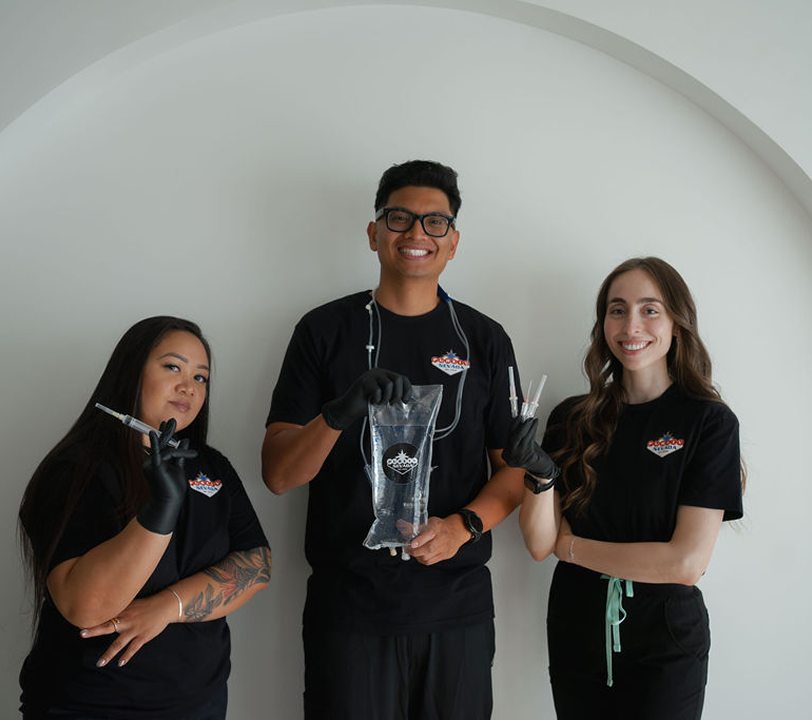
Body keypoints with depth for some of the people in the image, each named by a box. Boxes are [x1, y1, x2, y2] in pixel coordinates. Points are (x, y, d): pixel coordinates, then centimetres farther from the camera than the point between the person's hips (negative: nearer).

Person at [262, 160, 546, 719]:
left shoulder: (485, 339, 6)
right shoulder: (326, 331, 1)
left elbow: (513, 468, 8)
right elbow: (278, 474, -4)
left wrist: (463, 526, -11)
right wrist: (338, 413, -23)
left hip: (459, 608, 2)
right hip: (349, 605, -1)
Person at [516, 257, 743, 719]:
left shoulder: (710, 422, -11)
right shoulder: (573, 419, -2)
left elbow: (687, 562, -17)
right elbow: (539, 543, -6)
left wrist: (572, 547, -9)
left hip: (665, 648, -3)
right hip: (577, 636, 3)